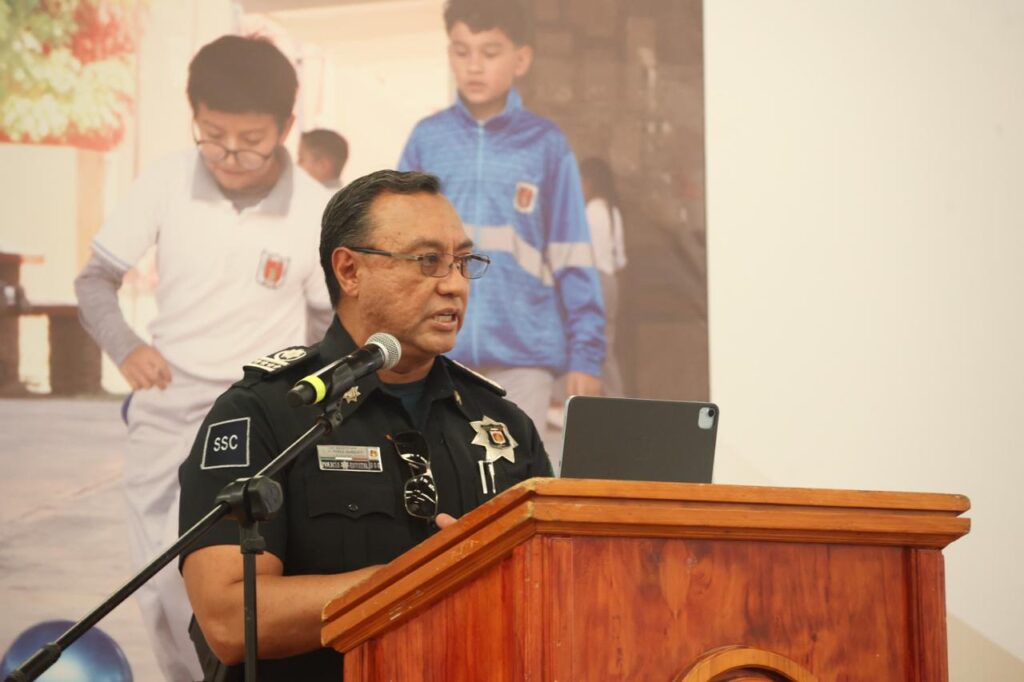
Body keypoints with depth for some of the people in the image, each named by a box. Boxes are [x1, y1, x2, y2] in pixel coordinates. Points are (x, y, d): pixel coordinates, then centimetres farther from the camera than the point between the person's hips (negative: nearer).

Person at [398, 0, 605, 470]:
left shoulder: (545, 144, 2)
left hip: (523, 350, -1)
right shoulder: (427, 139, 6)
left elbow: (572, 260, 2)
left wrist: (585, 351, -2)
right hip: (440, 351, 1)